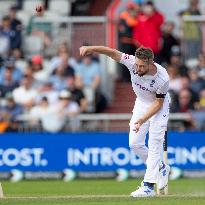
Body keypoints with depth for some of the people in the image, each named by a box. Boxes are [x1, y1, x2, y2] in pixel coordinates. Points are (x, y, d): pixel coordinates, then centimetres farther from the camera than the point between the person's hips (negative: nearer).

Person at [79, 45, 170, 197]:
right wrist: (91, 48, -45)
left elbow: (158, 103, -23)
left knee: (154, 143, -13)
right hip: (141, 103, 5)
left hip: (159, 106, -5)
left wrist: (142, 120, -30)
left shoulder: (162, 79, -34)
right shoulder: (133, 62, -27)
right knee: (135, 143, 2)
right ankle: (161, 168, 23)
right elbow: (113, 53, -30)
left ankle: (149, 186, -14)